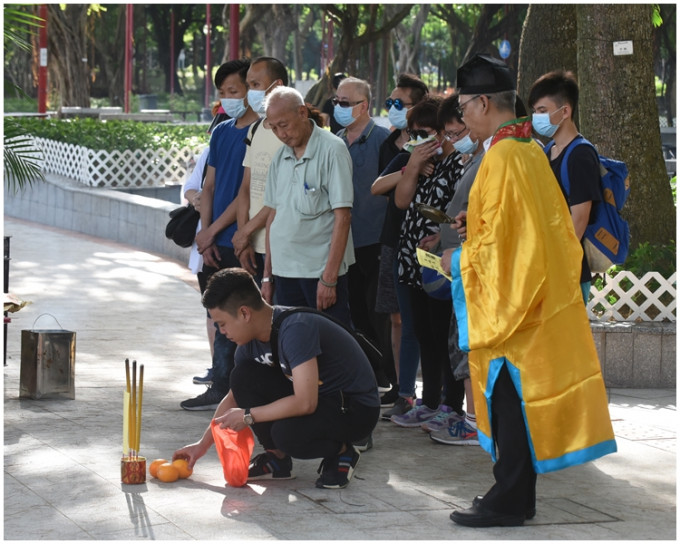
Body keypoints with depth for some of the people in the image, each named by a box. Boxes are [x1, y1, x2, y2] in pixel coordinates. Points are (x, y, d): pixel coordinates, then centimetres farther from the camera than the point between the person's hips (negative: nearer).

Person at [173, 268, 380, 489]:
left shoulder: (296, 329, -29)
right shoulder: (251, 342, -2)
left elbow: (305, 403, -34)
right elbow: (234, 397, 14)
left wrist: (248, 415, -23)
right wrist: (202, 445, 12)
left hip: (356, 408, -8)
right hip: (314, 396, 8)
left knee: (286, 433, -34)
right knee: (244, 376, -9)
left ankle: (341, 451, -3)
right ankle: (277, 458, 3)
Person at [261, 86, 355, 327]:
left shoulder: (332, 150, -8)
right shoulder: (280, 156, 12)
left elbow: (342, 216, -12)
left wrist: (329, 278, -16)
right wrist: (267, 275, 14)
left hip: (321, 268, -6)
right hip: (284, 270, 6)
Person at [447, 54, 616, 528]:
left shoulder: (502, 157, -19)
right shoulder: (531, 149, 9)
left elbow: (499, 241, -22)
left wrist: (459, 259, -8)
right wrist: (480, 221, 13)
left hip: (509, 299, -9)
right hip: (540, 297, 9)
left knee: (509, 400, -3)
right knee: (517, 400, 14)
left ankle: (508, 502, 3)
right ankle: (518, 495, 21)